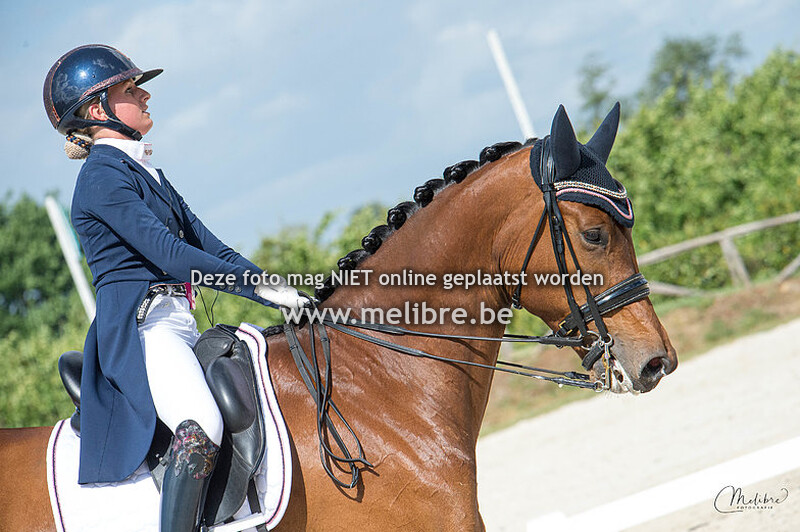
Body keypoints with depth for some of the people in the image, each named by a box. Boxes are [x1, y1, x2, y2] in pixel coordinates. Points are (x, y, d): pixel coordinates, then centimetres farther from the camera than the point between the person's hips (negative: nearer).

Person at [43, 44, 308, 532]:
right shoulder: (103, 176, -7)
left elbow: (208, 246, 18)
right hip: (139, 324, -10)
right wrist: (255, 283, -15)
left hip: (181, 325, 10)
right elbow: (168, 254, -16)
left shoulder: (147, 174, 23)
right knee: (201, 427, -31)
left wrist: (282, 295, 7)